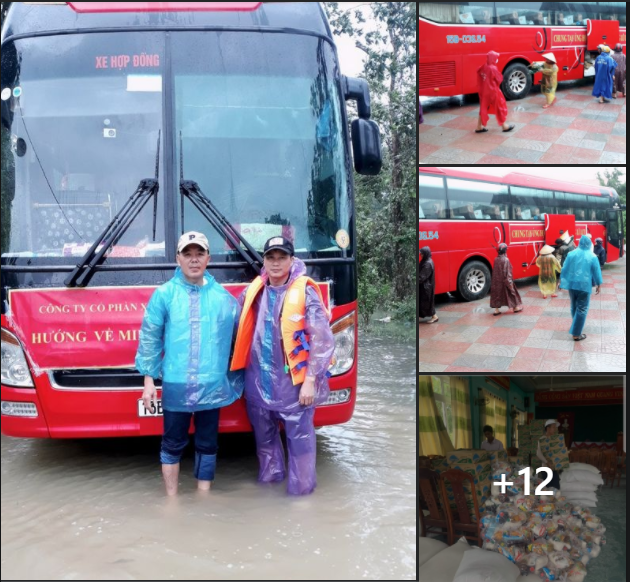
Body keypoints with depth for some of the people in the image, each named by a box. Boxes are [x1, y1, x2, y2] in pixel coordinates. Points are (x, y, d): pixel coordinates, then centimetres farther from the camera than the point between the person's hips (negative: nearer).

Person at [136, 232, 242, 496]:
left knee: (207, 444, 13)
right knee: (172, 445, 9)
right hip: (175, 386, -2)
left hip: (212, 386, 2)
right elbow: (149, 339, -1)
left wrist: (236, 379, 11)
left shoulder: (223, 297, 5)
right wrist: (149, 380, -4)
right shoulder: (164, 294, -2)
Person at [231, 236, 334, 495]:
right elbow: (235, 323, 18)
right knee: (264, 436, 19)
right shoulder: (254, 291, 5)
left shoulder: (305, 292, -10)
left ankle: (301, 491, 10)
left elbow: (323, 340, -12)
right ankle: (270, 476, 37)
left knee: (300, 439, -1)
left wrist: (310, 380, -15)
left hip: (294, 382, -5)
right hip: (258, 381, 5)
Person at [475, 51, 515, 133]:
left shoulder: (483, 67, 0)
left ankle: (479, 127, 16)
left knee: (484, 108, 15)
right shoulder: (493, 68, -21)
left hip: (484, 91, 7)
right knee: (500, 107, 7)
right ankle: (504, 126, 16)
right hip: (493, 91, -7)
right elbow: (500, 79, -14)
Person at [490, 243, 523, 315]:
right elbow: (507, 273, -20)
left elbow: (495, 271, 7)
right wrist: (510, 282, -14)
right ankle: (516, 307, 25)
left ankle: (496, 309, 13)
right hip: (504, 281, -6)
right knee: (511, 292, 11)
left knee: (497, 294, 12)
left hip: (497, 281, 6)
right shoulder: (506, 260, -20)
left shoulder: (496, 259, 0)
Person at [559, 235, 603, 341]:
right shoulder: (592, 257, -6)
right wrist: (598, 285, 10)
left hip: (571, 284, 4)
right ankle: (576, 334, -1)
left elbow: (565, 269, 6)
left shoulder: (571, 254, 2)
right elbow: (596, 272, -2)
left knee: (574, 306, 21)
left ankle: (576, 326, 40)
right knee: (582, 309, 1)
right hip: (584, 285, -4)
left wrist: (561, 282, 15)